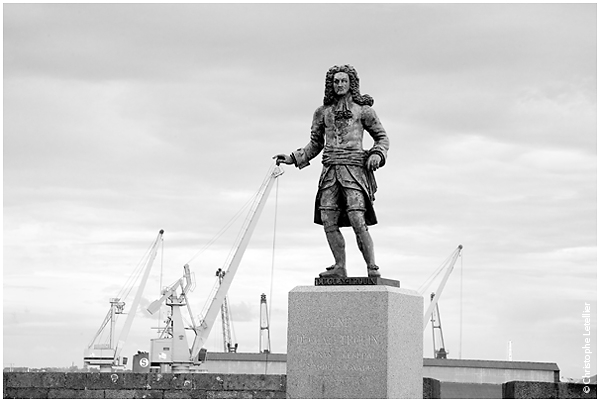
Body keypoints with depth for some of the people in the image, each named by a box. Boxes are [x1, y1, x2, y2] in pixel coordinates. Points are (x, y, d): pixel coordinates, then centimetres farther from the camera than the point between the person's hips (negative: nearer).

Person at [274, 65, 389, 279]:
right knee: (329, 221, -6)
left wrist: (377, 154, -6)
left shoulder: (363, 109, 8)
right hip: (330, 170, 4)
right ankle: (340, 267, 1)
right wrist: (292, 159, 16)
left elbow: (382, 137, 14)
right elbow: (315, 143, 26)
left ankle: (372, 268, -9)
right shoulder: (323, 112, 16)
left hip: (354, 167, -4)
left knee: (357, 221, -15)